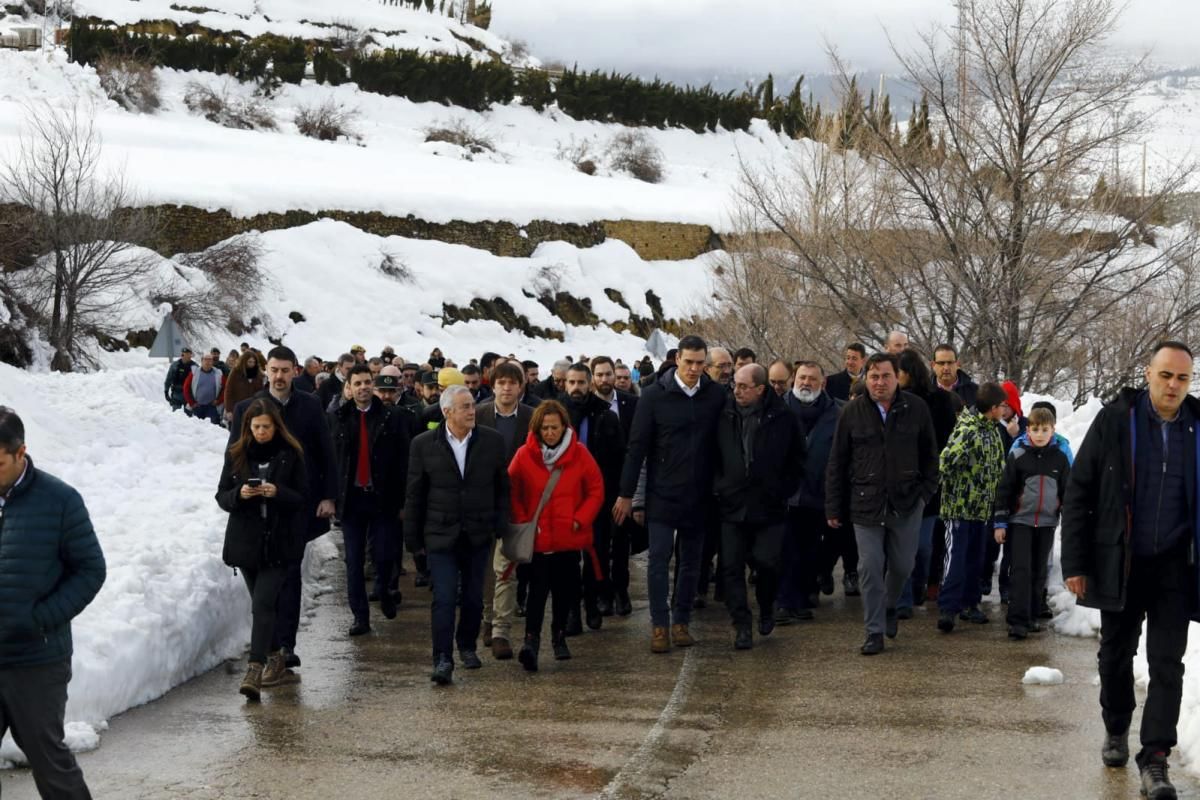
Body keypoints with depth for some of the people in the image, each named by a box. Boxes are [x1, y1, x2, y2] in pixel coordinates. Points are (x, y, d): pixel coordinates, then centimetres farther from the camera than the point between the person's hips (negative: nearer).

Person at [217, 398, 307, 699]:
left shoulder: (290, 454, -2)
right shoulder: (236, 454, 5)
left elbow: (302, 497, -1)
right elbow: (222, 496, 7)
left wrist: (278, 492, -20)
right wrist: (239, 494, -15)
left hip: (278, 542, -4)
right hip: (246, 541, 4)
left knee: (262, 604, -14)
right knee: (263, 604, 13)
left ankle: (254, 670, -19)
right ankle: (277, 658, 29)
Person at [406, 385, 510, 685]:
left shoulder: (492, 441, 0)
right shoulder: (424, 444, -4)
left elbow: (502, 487, 7)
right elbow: (415, 494, 1)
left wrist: (502, 526, 0)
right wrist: (412, 536, 2)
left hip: (479, 534, 2)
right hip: (441, 534, -2)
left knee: (474, 597, 12)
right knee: (444, 598, -9)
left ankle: (467, 646, 32)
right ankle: (443, 660, -8)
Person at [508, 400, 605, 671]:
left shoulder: (579, 454, 0)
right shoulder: (524, 455, -2)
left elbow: (596, 490, 4)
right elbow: (512, 493, 4)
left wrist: (580, 519, -6)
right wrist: (522, 522, -7)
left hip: (570, 537, 2)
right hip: (537, 537, -2)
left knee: (565, 588, 10)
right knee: (538, 587, -12)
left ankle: (559, 635, 27)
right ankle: (531, 639, -16)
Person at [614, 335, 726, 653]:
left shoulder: (716, 395, 0)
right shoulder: (655, 395, -6)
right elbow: (637, 446, -4)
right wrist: (626, 493, -5)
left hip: (699, 495, 2)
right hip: (662, 495, -2)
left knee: (692, 562, 9)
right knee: (659, 560, -3)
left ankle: (681, 622, 20)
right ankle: (659, 626, 4)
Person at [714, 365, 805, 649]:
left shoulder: (783, 418, -3)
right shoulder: (725, 416, 1)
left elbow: (797, 461, 7)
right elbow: (713, 456, 14)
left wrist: (783, 491, 1)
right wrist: (718, 486, 6)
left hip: (769, 507, -2)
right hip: (732, 506, 2)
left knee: (767, 562, -4)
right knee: (732, 567, 0)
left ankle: (766, 608, 26)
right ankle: (742, 626, 8)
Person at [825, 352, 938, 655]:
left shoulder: (916, 408, -1)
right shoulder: (852, 412, -2)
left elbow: (930, 455, 9)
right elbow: (837, 463, 2)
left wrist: (926, 492, 3)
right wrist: (834, 508, 1)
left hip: (907, 502, 1)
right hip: (866, 503, -1)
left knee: (902, 565, 9)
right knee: (870, 569, -1)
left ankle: (889, 607, 38)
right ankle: (874, 632, 8)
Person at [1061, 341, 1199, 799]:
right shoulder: (1115, 420, -6)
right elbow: (1079, 492, -4)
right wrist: (1075, 563, -7)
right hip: (1120, 564, 0)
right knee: (1116, 654, 15)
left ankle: (1154, 762, 3)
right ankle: (1116, 730, 38)